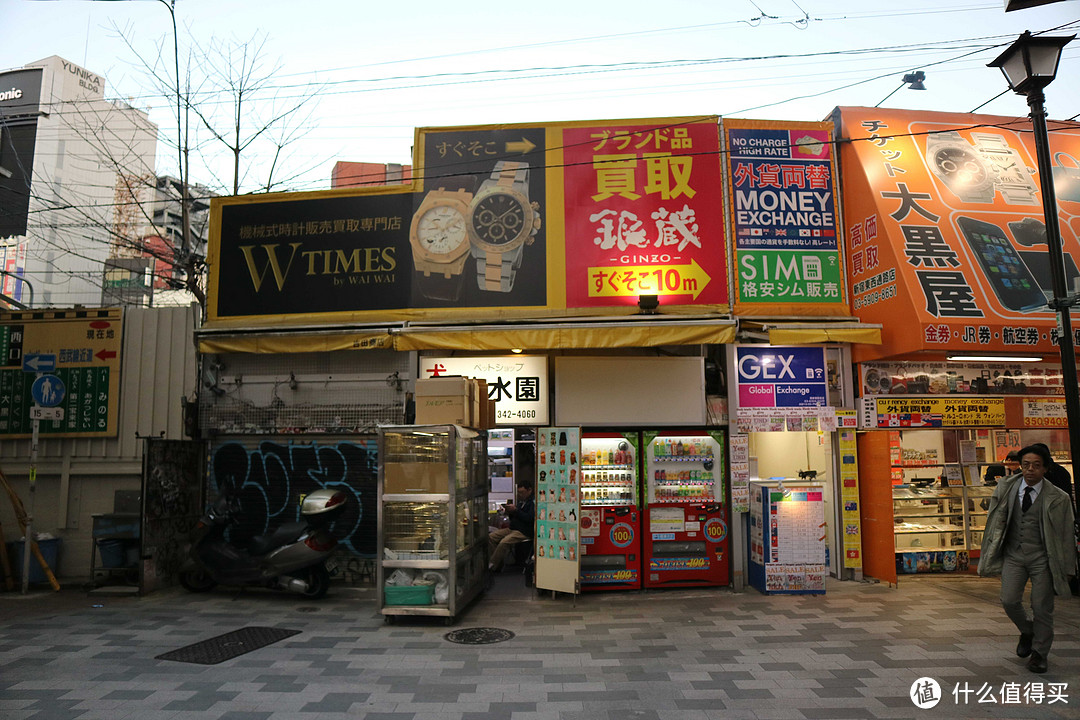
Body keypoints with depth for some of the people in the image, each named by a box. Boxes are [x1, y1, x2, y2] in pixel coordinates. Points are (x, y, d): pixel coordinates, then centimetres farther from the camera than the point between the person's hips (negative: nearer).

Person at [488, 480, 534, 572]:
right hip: (512, 529, 10)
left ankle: (491, 566, -17)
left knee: (504, 542, -30)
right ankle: (497, 564, -5)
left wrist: (516, 510, -17)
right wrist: (510, 512, 4)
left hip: (524, 532, -10)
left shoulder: (533, 503, -8)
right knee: (491, 537, -5)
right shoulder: (521, 502, 21)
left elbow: (529, 518, -21)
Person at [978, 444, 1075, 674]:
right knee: (1009, 601, -6)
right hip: (1013, 555, 2)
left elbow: (1065, 534, 0)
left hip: (1042, 559, -2)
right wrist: (991, 551, 9)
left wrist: (1066, 567, 1)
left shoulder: (1057, 498, -6)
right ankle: (1027, 632, 26)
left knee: (1041, 607, 3)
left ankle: (1039, 653, 23)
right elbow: (995, 522, 9)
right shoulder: (1006, 489, 1)